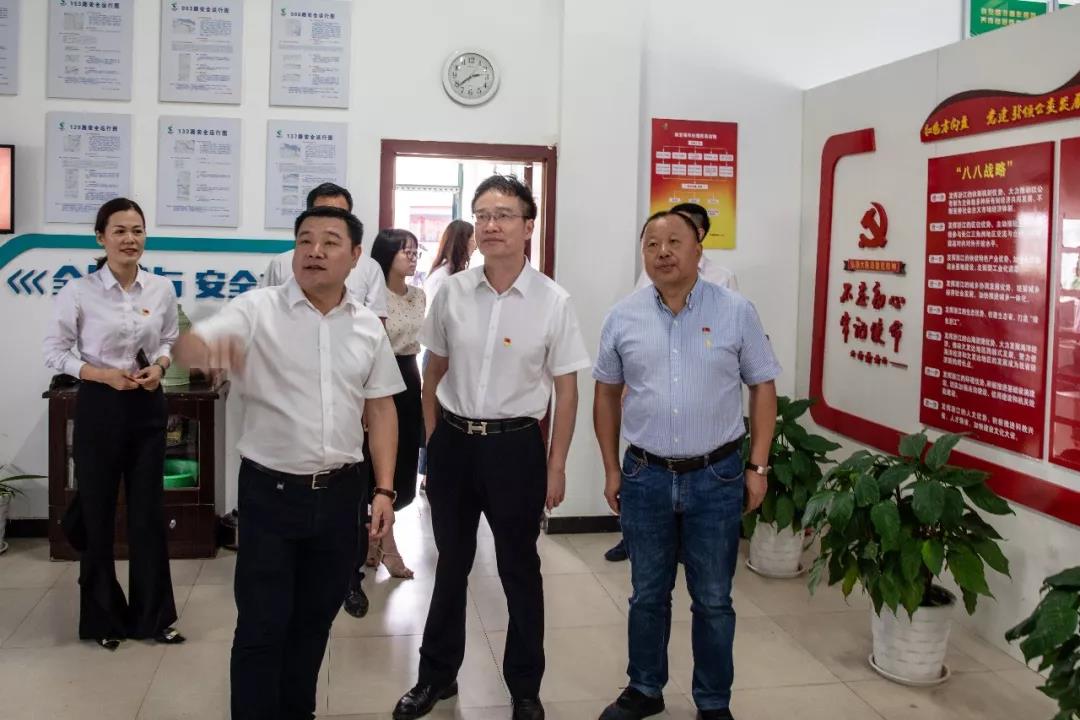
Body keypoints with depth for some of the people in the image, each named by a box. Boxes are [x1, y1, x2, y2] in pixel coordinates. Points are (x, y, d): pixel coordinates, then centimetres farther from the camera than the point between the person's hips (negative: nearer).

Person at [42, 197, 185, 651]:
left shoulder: (162, 290, -1)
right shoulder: (79, 292, -10)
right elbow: (55, 352, -4)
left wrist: (158, 367, -9)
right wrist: (106, 375, -17)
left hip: (148, 407, 3)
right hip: (99, 408, -2)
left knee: (149, 512, 8)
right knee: (98, 514, 7)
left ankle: (152, 615, 22)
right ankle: (103, 618, 23)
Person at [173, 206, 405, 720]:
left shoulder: (368, 326, 3)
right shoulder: (257, 310, -8)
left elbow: (381, 409, 8)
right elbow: (187, 348, -22)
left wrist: (384, 489, 3)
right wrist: (206, 348, -47)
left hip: (340, 492, 4)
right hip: (271, 491, -3)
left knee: (315, 617, 18)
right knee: (262, 625, 4)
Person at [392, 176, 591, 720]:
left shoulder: (553, 301, -9)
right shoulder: (451, 293, -1)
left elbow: (566, 389, -3)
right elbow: (434, 371, 10)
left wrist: (556, 466, -3)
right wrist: (432, 439, 9)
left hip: (515, 446, -2)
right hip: (453, 441, 3)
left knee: (519, 570, 11)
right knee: (450, 564, 18)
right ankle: (437, 675, 37)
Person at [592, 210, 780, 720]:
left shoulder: (735, 311, -4)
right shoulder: (623, 317, 1)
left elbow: (763, 388, 2)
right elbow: (607, 394, 10)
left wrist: (757, 467, -2)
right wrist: (612, 469, 7)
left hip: (717, 478, -1)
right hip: (645, 477, 2)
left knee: (713, 601, 10)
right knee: (647, 596, 15)